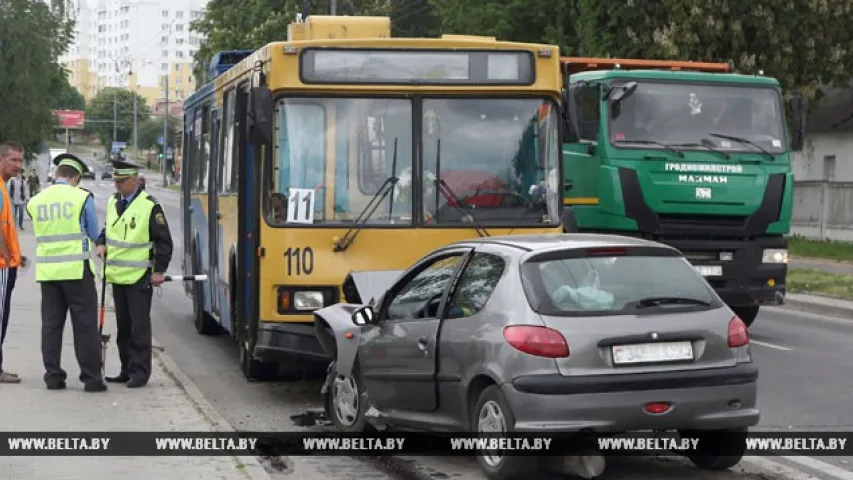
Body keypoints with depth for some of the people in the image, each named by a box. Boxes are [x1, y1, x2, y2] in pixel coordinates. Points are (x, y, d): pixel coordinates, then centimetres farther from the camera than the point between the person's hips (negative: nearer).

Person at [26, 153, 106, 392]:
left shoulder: (36, 202, 6)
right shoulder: (82, 197, -6)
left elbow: (41, 232, 9)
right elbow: (94, 234, 2)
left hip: (47, 271, 4)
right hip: (76, 269, -4)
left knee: (51, 324, 9)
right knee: (85, 325, 0)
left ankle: (53, 376, 9)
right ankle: (91, 378, 0)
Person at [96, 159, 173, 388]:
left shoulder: (149, 206, -11)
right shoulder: (113, 202, 9)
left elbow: (164, 240, -8)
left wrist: (160, 270, -10)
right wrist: (101, 243, 3)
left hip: (139, 277, -7)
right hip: (117, 275, 7)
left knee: (139, 326, -4)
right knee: (123, 325, 12)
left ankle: (140, 372, 2)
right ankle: (127, 370, 20)